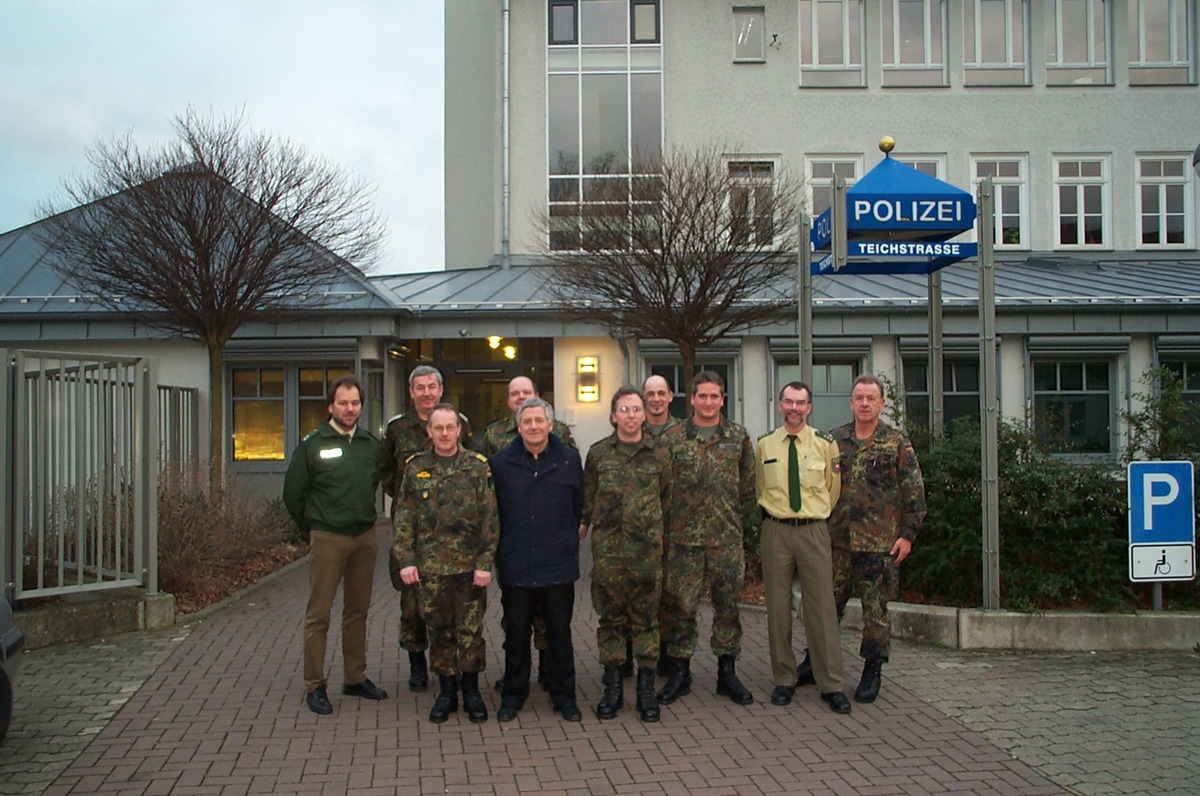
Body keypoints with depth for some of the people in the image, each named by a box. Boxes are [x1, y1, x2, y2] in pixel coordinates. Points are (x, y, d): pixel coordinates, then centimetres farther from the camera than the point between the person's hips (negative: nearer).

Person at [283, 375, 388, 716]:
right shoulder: (313, 444, -5)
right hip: (328, 539, -4)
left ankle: (356, 678, 24)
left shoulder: (371, 444, 7)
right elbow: (293, 492, 0)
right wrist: (313, 526, 4)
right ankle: (314, 686, 8)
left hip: (365, 537, 5)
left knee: (358, 611, 13)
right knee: (319, 614, 0)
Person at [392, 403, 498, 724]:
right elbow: (404, 518, 5)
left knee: (470, 630, 6)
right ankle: (446, 691, 23)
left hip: (470, 565, -1)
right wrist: (405, 559, -3)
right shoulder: (416, 468, 5)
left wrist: (485, 562, -9)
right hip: (430, 565, 2)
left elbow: (490, 518, -3)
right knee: (439, 631, 10)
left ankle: (471, 690, 20)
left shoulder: (477, 466, -1)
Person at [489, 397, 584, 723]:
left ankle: (563, 695, 22)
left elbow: (579, 504, 10)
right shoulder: (500, 462, 1)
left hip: (559, 563, 0)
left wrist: (571, 535, 9)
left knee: (559, 631, 9)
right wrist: (499, 549, 8)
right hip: (515, 564, 0)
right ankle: (513, 694, 24)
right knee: (516, 632, 10)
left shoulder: (569, 459, 2)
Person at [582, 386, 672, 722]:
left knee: (646, 616, 3)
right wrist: (584, 523, 9)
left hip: (647, 546, 0)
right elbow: (587, 496, 12)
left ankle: (646, 689, 12)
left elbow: (667, 498, 12)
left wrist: (659, 529, 12)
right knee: (610, 616, 5)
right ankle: (613, 688, 15)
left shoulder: (660, 453, 4)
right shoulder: (598, 452, 4)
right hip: (607, 546, 0)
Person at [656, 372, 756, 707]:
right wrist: (663, 529, 1)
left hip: (727, 538, 1)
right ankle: (679, 672, 16)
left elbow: (748, 486, 10)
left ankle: (727, 672, 20)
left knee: (727, 604, 8)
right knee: (680, 606, 3)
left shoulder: (739, 437, 6)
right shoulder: (672, 438, 2)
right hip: (683, 538, -1)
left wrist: (745, 525, 6)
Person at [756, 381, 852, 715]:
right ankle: (784, 680, 16)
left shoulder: (825, 444, 2)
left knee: (821, 608, -1)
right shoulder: (764, 445, 7)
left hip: (814, 531, -1)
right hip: (776, 531, 1)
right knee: (778, 607, 5)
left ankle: (831, 685, 8)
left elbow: (833, 490, 12)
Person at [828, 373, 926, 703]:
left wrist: (907, 534, -6)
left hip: (879, 541, -3)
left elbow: (913, 491, -2)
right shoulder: (835, 440, 7)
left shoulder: (897, 443, -1)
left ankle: (872, 672, 17)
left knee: (875, 609, 4)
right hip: (837, 539, 3)